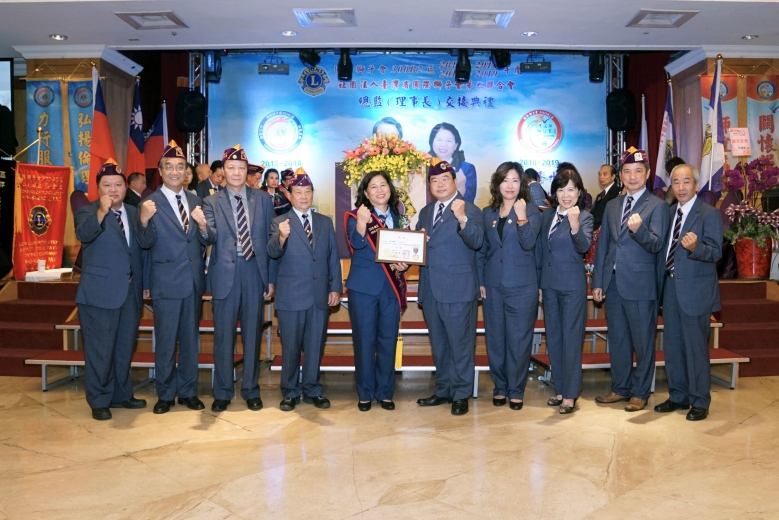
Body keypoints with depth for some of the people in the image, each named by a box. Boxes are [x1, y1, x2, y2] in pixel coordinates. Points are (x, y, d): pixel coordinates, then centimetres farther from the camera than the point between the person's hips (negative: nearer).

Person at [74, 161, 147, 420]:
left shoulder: (133, 213, 11)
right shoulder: (88, 211, -4)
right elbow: (83, 234, -26)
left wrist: (142, 284, 6)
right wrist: (102, 212, -43)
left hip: (130, 291, 5)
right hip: (100, 292, -5)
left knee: (125, 347, 15)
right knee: (100, 350, 1)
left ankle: (121, 394, 28)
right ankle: (99, 401, 14)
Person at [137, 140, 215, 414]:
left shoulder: (195, 201, 7)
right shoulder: (151, 203, -7)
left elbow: (208, 241, 3)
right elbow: (146, 243, -16)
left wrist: (203, 225, -19)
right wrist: (145, 220, -36)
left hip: (194, 281, 4)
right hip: (166, 282, -4)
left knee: (191, 339, 13)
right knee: (166, 341, 6)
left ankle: (188, 391, 26)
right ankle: (165, 394, 22)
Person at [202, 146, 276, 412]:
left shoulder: (263, 200, 7)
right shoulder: (212, 202, 4)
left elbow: (270, 239, 7)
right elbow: (209, 237, -10)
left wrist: (271, 278, 4)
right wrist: (202, 226, -33)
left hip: (254, 271, 1)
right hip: (225, 273, -1)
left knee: (252, 333, 8)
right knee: (223, 335, 5)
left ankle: (251, 390, 21)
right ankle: (222, 392, 19)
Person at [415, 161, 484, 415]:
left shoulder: (470, 211, -7)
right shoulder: (425, 212, 14)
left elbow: (477, 241, -22)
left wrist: (462, 218, -38)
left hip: (458, 289, -7)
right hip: (430, 289, 7)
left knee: (460, 344, 2)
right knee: (438, 344, 17)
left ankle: (461, 394, 15)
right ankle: (443, 390, 30)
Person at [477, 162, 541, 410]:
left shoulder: (531, 210, 0)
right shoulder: (488, 213, 9)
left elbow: (528, 243, -14)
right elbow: (481, 250, 12)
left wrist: (521, 217, -24)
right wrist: (480, 282, 7)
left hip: (522, 286, -3)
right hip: (493, 286, 3)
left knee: (519, 340, 2)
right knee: (495, 339, 9)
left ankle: (516, 391, 15)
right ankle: (500, 387, 23)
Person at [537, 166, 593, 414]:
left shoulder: (585, 217, -7)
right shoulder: (547, 216, 10)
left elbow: (583, 247, -23)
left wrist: (575, 225, -41)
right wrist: (538, 283, 14)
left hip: (573, 287, -6)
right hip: (549, 285, 6)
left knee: (571, 339, -2)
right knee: (553, 338, 12)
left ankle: (570, 395, 6)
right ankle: (560, 389, 24)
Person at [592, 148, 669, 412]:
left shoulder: (657, 206, -4)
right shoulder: (612, 205, 12)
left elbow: (656, 245, -15)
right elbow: (602, 245, 11)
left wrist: (639, 229, -34)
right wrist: (597, 281, 8)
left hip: (640, 284, -5)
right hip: (613, 282, 5)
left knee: (643, 341, 5)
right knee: (617, 339, 14)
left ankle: (640, 393, 19)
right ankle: (620, 388, 27)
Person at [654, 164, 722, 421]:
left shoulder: (709, 214, -7)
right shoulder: (669, 212, 11)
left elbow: (715, 252, -15)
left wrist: (695, 247, -34)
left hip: (695, 290, -6)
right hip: (671, 287, 6)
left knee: (695, 347, 1)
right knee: (673, 346, 13)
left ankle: (700, 402, 15)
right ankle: (678, 396, 27)